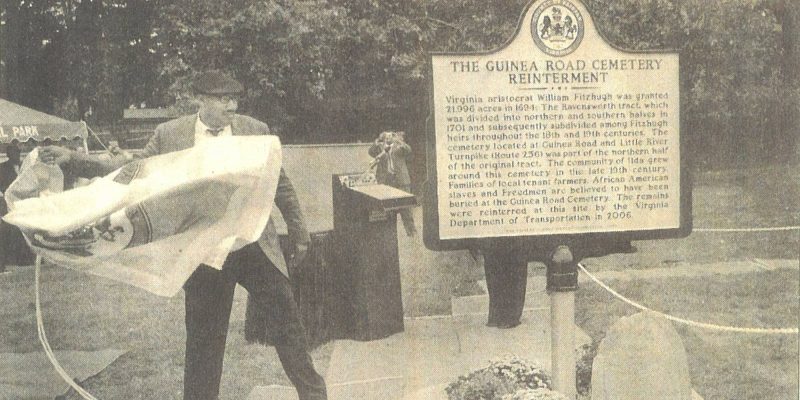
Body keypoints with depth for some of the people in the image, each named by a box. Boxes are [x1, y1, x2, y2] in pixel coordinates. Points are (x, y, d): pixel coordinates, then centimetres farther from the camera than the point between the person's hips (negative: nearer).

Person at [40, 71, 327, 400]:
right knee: (204, 335, 9)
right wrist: (72, 159, -2)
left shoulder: (256, 131, 2)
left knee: (286, 317, 4)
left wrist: (299, 234, 15)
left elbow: (281, 186, 9)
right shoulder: (169, 135, 0)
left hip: (255, 244, 1)